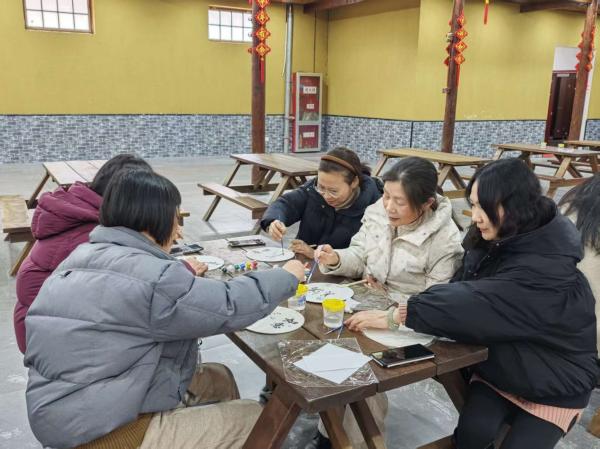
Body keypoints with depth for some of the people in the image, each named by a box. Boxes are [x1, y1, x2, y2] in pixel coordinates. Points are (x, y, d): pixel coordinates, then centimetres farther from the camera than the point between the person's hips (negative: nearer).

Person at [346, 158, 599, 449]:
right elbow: (462, 289, -5)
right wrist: (404, 307, -24)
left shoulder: (545, 268, -32)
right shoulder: (493, 242, -6)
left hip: (553, 385, -5)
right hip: (498, 368, 5)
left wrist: (395, 317, -38)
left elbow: (476, 305, -40)